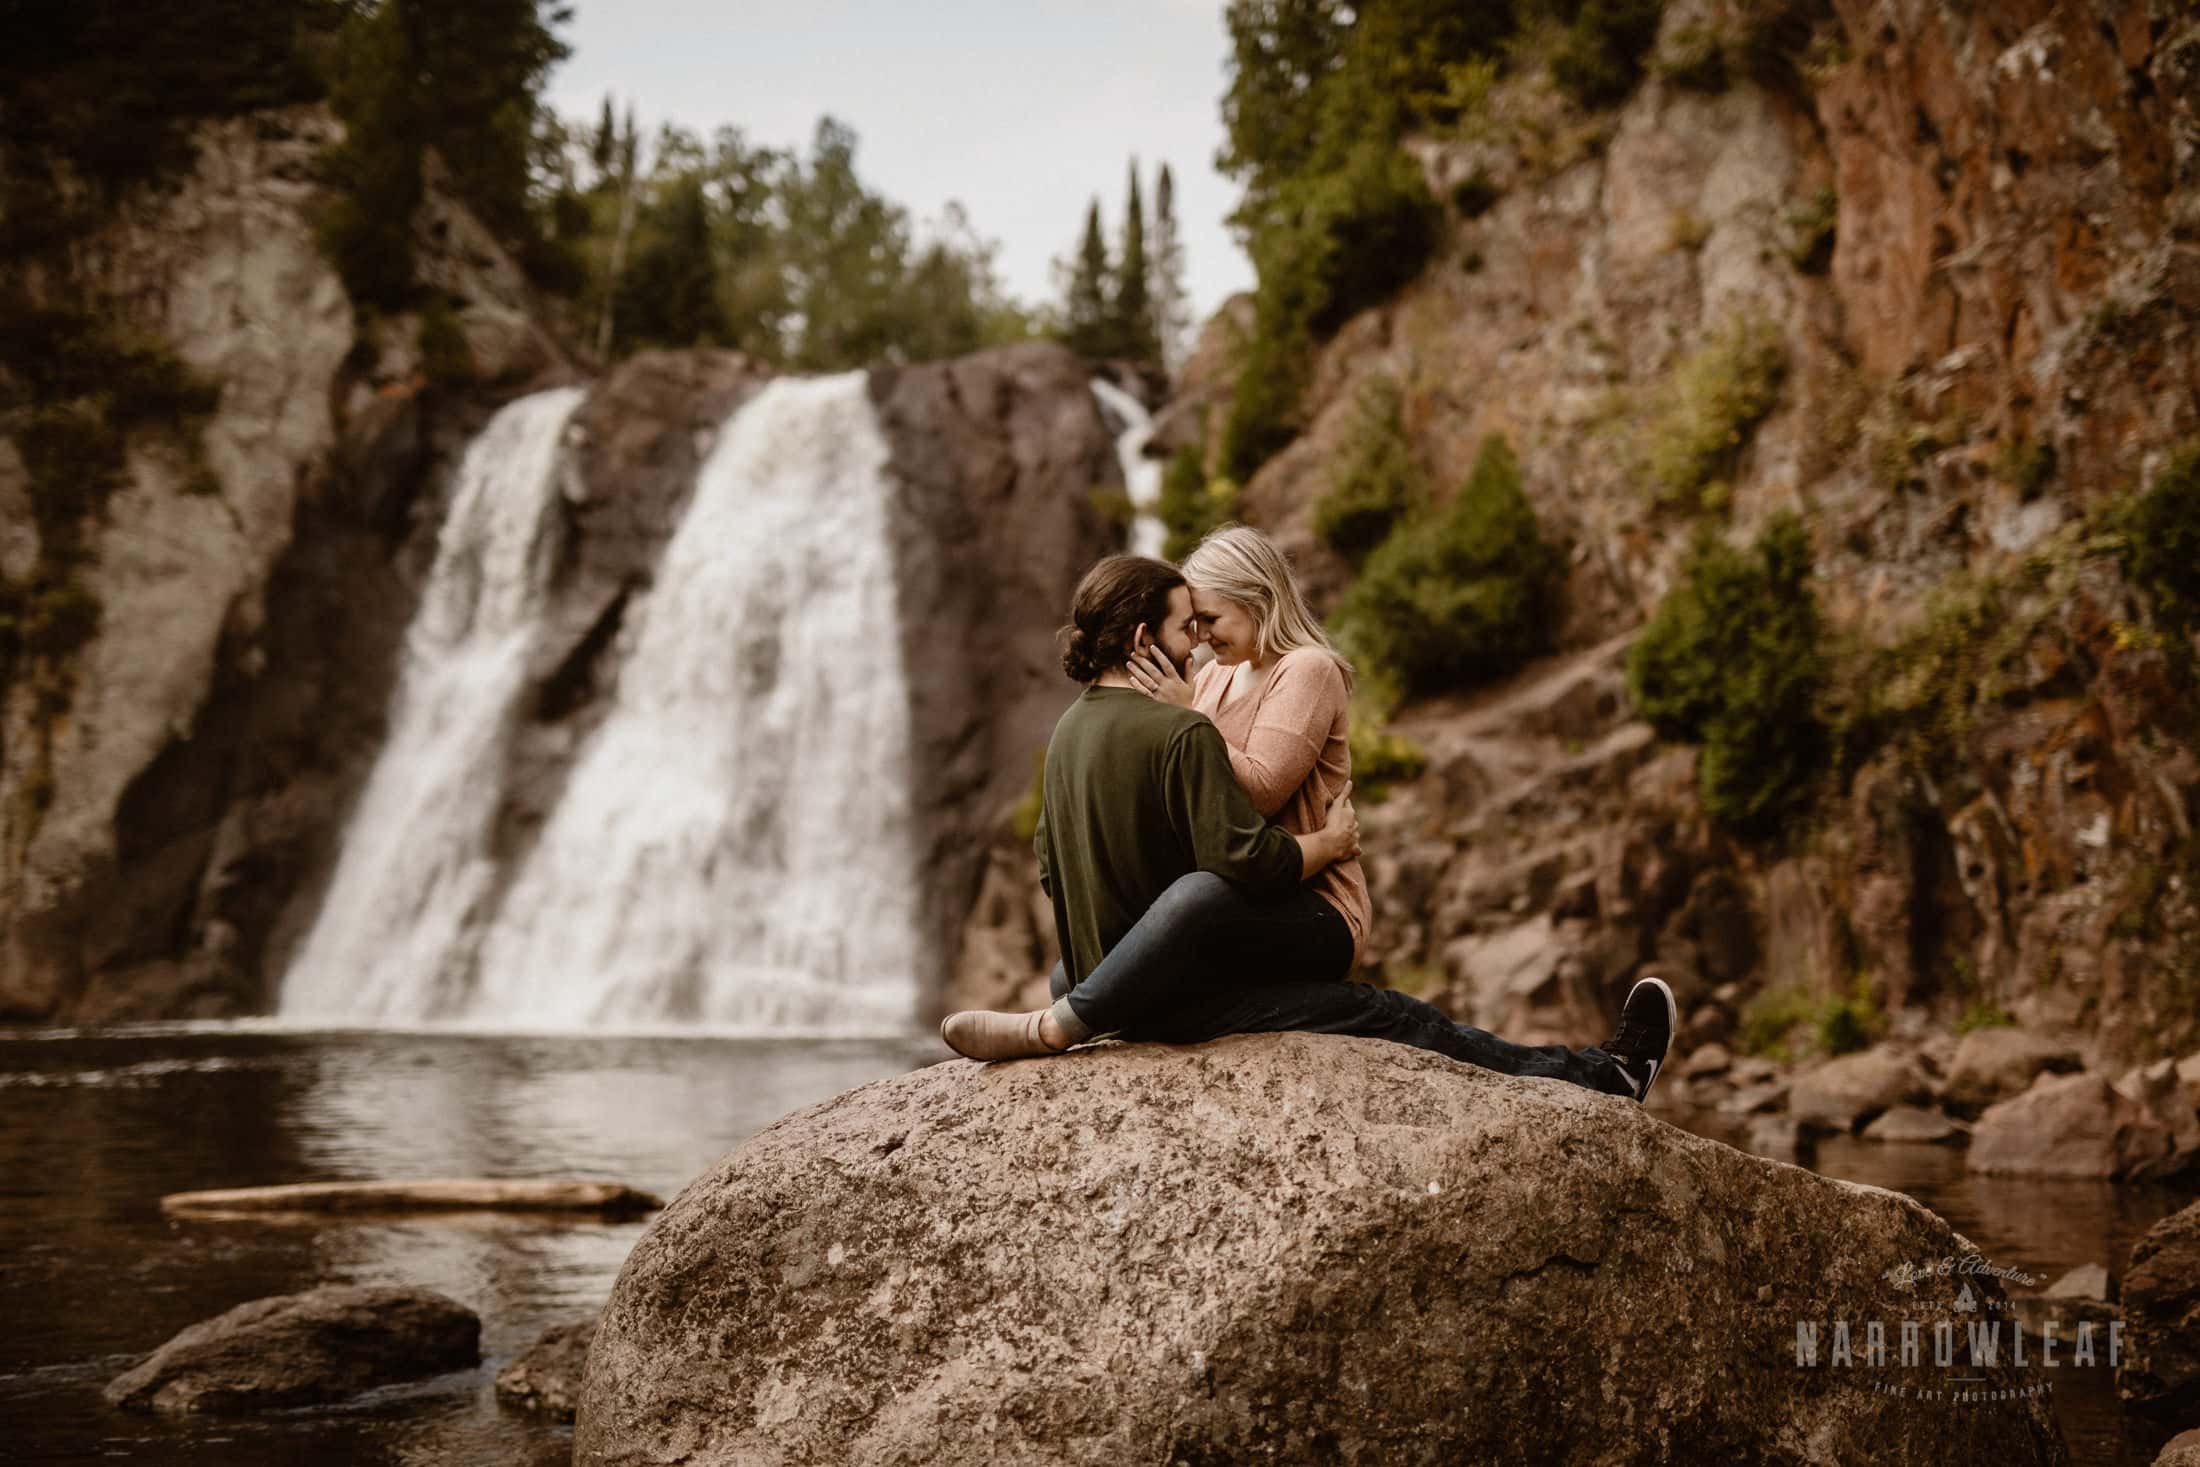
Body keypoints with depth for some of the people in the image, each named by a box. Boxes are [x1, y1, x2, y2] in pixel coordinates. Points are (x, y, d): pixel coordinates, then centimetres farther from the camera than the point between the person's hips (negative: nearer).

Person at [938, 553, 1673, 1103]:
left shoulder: (1067, 732, 11)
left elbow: (1050, 873, 20)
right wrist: (1333, 841, -3)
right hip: (1183, 996, -11)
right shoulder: (1183, 734, -18)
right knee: (1391, 1017, -9)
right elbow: (1248, 862, -23)